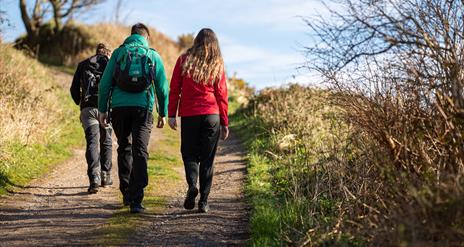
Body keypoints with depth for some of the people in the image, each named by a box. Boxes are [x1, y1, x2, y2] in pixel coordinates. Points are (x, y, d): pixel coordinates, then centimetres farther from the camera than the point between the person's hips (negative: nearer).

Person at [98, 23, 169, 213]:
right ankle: (135, 200, -11)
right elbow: (162, 87, 7)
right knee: (140, 153, -2)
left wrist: (102, 109, 7)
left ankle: (126, 193, 21)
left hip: (119, 107, 1)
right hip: (143, 108, -1)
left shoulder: (118, 53, 8)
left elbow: (105, 83, 3)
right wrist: (163, 113, 14)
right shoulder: (153, 55, 8)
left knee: (124, 148, 18)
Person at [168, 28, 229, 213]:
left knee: (189, 153, 13)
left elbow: (174, 89, 1)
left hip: (188, 115, 0)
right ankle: (204, 201, 5)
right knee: (207, 158, 7)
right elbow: (222, 95, 3)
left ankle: (192, 184, -13)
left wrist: (171, 114, 4)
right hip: (212, 116, 0)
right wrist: (224, 122, 8)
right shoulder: (218, 65, 3)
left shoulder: (184, 60, 3)